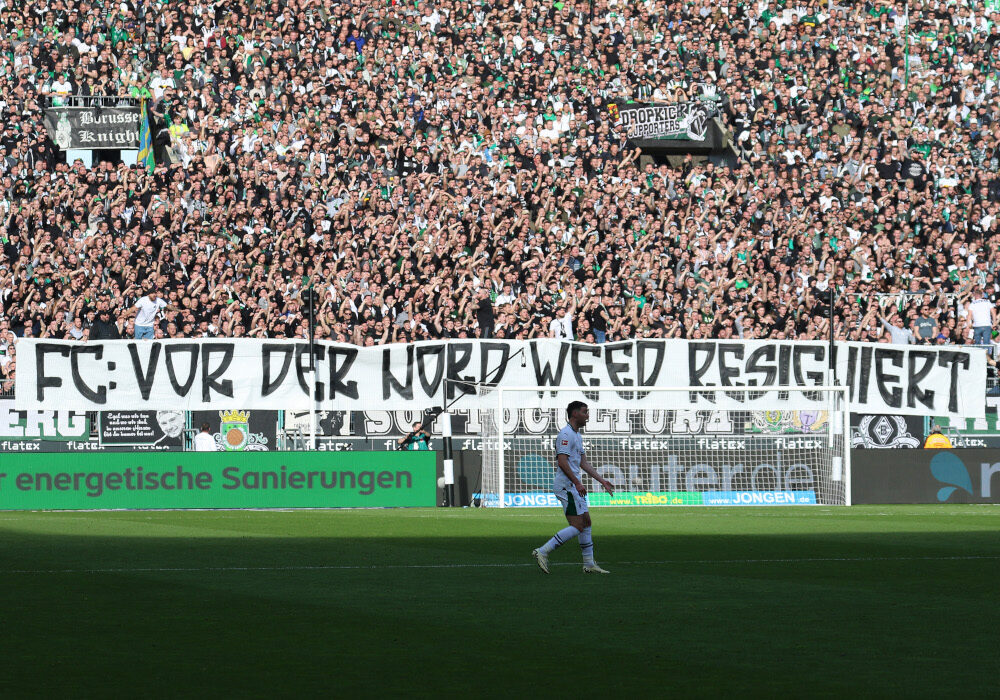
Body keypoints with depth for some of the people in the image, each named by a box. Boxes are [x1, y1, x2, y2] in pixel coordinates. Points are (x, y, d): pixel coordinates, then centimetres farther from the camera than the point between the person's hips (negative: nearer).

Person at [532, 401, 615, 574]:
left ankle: (589, 564, 15)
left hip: (574, 485, 11)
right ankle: (543, 552, -13)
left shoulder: (577, 435, 18)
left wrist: (602, 480, 19)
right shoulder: (566, 434, -14)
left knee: (586, 522, 11)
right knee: (577, 526, -13)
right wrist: (577, 483, -26)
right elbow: (562, 462, -22)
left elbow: (583, 463, 22)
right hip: (566, 485, -11)